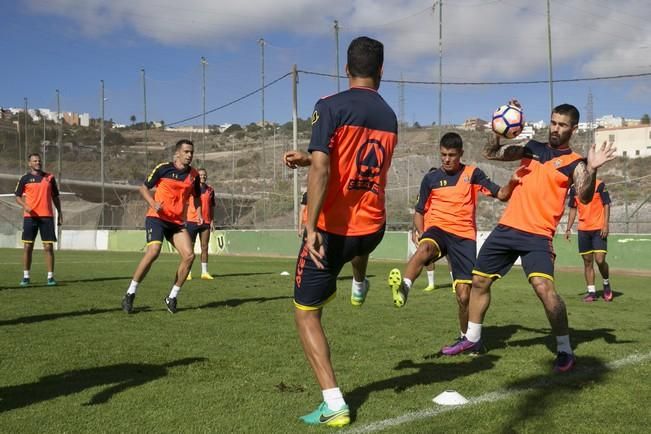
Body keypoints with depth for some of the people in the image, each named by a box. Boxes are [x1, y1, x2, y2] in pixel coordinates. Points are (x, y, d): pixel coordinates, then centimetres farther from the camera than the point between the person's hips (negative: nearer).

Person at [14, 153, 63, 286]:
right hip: (30, 216, -1)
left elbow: (55, 197, 16)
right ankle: (26, 276, 9)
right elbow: (18, 197, 5)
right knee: (27, 247, 0)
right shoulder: (25, 179, 5)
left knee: (48, 247, -2)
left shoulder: (49, 177, 10)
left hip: (47, 216, 1)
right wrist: (25, 205, -14)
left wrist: (59, 212, 10)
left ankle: (50, 277, 3)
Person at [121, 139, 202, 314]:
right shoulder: (163, 168, -5)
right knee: (153, 251, -25)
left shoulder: (194, 175, 7)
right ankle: (130, 294, -11)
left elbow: (196, 196, 22)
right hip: (157, 217, -5)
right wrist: (153, 203, -15)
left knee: (189, 255, -11)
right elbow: (144, 188, 3)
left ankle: (172, 297, 6)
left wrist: (199, 214, 5)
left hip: (177, 221, 5)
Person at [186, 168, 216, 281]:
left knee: (205, 247, 5)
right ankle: (188, 272, 5)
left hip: (206, 222, 3)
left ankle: (205, 272, 10)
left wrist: (212, 221, 8)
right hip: (192, 221, -3)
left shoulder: (210, 190, 10)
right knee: (190, 247, 1)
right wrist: (184, 220, -6)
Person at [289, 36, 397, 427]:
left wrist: (312, 226, -26)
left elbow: (321, 168, -23)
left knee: (306, 314, 5)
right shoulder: (389, 116, 7)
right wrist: (307, 158, 32)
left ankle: (334, 404, -2)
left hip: (332, 228, -5)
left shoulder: (331, 106, -11)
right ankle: (360, 285, 67)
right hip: (373, 227, 6)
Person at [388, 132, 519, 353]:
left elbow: (502, 195, 2)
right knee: (426, 248, -39)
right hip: (438, 230, 0)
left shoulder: (472, 173, 8)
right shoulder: (431, 178, 9)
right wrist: (421, 234, -5)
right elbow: (419, 212, 14)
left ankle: (466, 337, 21)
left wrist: (512, 182, -19)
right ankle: (403, 288, -63)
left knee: (464, 294, -4)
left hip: (464, 236, 0)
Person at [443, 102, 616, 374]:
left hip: (537, 235, -6)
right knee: (479, 280, 12)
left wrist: (591, 170, -35)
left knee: (544, 287, -25)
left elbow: (584, 197, -18)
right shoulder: (532, 148, 12)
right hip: (506, 228, 6)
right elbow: (491, 153, 13)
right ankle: (472, 339, 30)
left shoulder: (574, 163, -2)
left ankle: (565, 351, -10)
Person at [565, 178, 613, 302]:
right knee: (587, 261, 5)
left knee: (600, 260, -12)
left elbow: (606, 205, -3)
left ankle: (606, 284, 15)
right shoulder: (574, 188, 9)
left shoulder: (599, 185, -3)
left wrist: (606, 225, -13)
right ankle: (591, 292, 10)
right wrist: (568, 228, 9)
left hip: (599, 229, -4)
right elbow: (573, 209, 15)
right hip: (583, 230, 4)